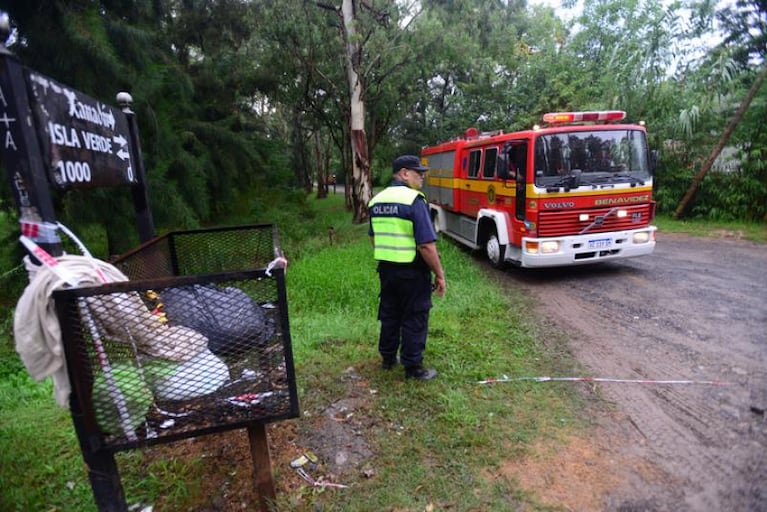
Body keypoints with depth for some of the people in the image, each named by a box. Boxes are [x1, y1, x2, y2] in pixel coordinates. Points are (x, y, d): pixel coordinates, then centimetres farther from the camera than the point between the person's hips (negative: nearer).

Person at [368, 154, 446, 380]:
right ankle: (413, 367, 18)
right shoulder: (414, 200, -18)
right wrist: (440, 275, -13)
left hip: (386, 268, 7)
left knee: (389, 314, 20)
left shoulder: (377, 199, 6)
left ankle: (388, 358, 34)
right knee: (414, 319, 7)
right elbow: (426, 245, -22)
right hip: (412, 271, -7)